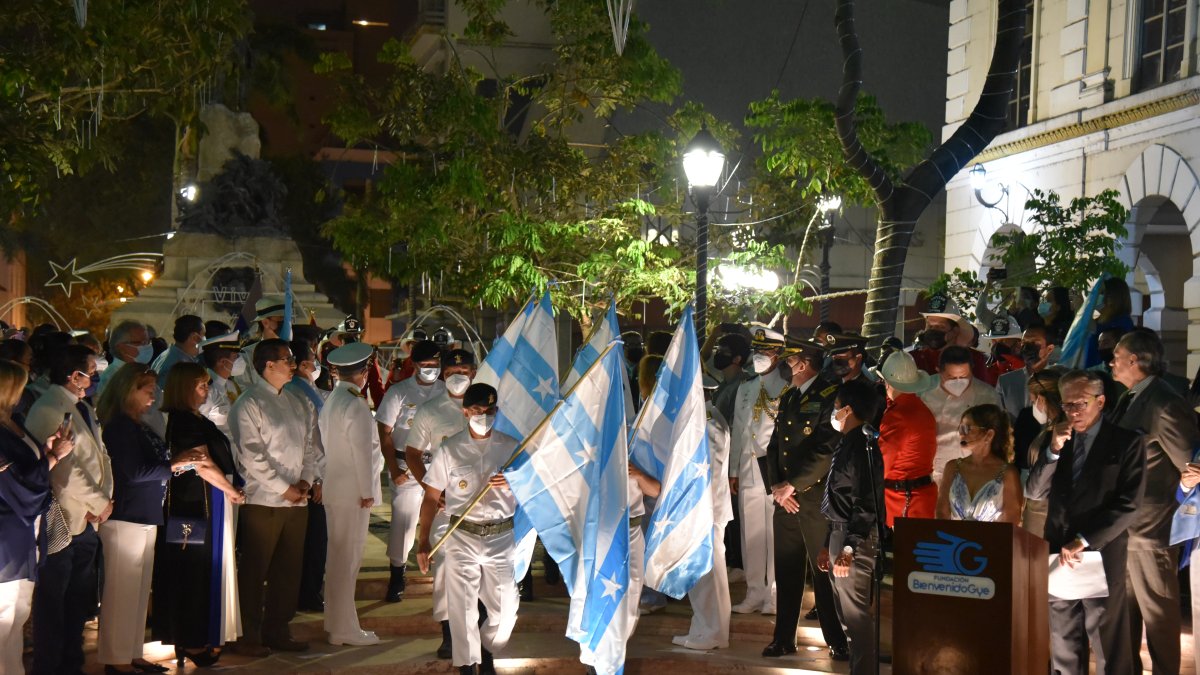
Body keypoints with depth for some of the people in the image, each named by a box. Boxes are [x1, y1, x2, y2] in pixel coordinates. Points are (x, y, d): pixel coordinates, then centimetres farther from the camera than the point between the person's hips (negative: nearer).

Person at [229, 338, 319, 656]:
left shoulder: (296, 404, 16)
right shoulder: (249, 404, -8)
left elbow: (309, 445, 17)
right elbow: (251, 454, -14)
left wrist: (306, 480, 1)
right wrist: (283, 488, -13)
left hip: (296, 501, 7)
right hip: (262, 501, -7)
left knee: (288, 570, 11)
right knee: (254, 571, 1)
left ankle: (276, 630, 21)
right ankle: (248, 637, 9)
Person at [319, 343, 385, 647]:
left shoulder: (330, 402, 10)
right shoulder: (355, 406, -16)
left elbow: (327, 445, 11)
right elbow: (362, 451, -17)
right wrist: (367, 492, -13)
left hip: (333, 488, 9)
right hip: (352, 492, -9)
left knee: (337, 556, 16)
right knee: (348, 558, -4)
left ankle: (334, 621, 25)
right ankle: (345, 628, 1)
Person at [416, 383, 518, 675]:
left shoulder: (511, 447, 3)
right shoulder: (449, 449, -1)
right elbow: (431, 497, 0)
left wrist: (511, 483, -13)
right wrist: (423, 541, -5)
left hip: (502, 538, 1)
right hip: (462, 538, -1)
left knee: (506, 608, 4)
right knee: (463, 607, 1)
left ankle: (487, 651, 32)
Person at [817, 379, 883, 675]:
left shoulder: (862, 447, -14)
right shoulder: (846, 445, 15)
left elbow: (865, 504, -20)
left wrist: (849, 548, -25)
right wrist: (828, 546, 22)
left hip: (855, 539, -10)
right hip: (839, 535, 10)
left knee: (855, 612, -7)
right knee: (846, 611, 15)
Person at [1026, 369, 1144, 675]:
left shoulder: (1126, 443, -2)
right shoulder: (1058, 441, 12)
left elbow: (1127, 506, -9)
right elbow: (1033, 491, 6)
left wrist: (1083, 541, -13)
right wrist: (1053, 451, -8)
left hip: (1102, 556, -4)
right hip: (1058, 556, 4)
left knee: (1109, 650, 0)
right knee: (1064, 649, 8)